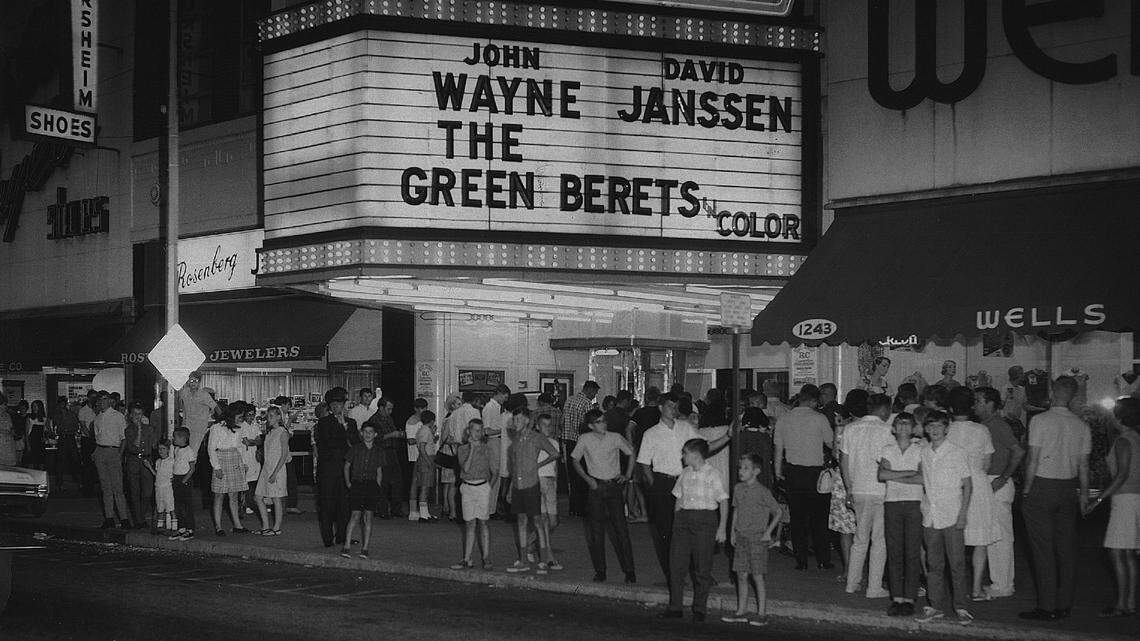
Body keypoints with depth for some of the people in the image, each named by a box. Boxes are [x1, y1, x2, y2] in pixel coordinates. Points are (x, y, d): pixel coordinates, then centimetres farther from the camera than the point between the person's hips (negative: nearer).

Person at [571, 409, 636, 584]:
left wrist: (627, 475, 4)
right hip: (596, 486, 1)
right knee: (596, 531, 1)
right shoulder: (585, 440, -2)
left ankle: (629, 571, 0)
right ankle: (600, 571, 11)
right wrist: (587, 478, -2)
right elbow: (575, 461, 9)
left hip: (614, 486, -1)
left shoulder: (615, 438, -2)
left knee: (620, 529, -5)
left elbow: (631, 453, 13)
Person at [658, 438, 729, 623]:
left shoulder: (712, 475, -5)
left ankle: (699, 609, 11)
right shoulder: (684, 474, 11)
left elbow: (723, 502, -3)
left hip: (705, 519, -5)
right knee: (676, 564, 2)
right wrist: (677, 522, 12)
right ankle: (675, 607, 9)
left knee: (702, 567, 0)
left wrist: (722, 528, -7)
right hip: (684, 518, 5)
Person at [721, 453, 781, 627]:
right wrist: (733, 532, 13)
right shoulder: (738, 489, 7)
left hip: (757, 538, -6)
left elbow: (777, 512, -5)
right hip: (741, 537, 6)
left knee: (757, 576, -4)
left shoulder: (762, 491, -10)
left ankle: (762, 614, 2)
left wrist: (768, 532, -9)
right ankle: (741, 612, 15)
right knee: (741, 575, 8)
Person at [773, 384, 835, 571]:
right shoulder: (819, 419, -7)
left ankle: (801, 560, 6)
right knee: (819, 518, 6)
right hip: (815, 471, -3)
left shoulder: (783, 419, 4)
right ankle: (823, 560, 8)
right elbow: (831, 443, 2)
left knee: (797, 518, 7)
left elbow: (778, 448, 10)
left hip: (793, 471, 3)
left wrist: (778, 470, 20)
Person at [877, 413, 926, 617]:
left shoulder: (920, 450, 7)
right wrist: (909, 473, -7)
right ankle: (896, 598, 1)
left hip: (914, 503, -2)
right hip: (892, 503, 2)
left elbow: (924, 478, -7)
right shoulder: (887, 450, 13)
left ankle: (909, 598, -3)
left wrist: (894, 476, -6)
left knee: (912, 553, -5)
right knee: (894, 552, -2)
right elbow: (881, 474, -3)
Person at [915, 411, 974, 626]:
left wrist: (962, 514, -10)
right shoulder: (923, 454, 9)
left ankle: (961, 607, 3)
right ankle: (936, 606, 13)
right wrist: (923, 510, 9)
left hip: (952, 518, -4)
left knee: (957, 564, -3)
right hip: (930, 518, 4)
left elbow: (967, 484, -3)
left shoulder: (957, 453, -4)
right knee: (934, 564, 7)